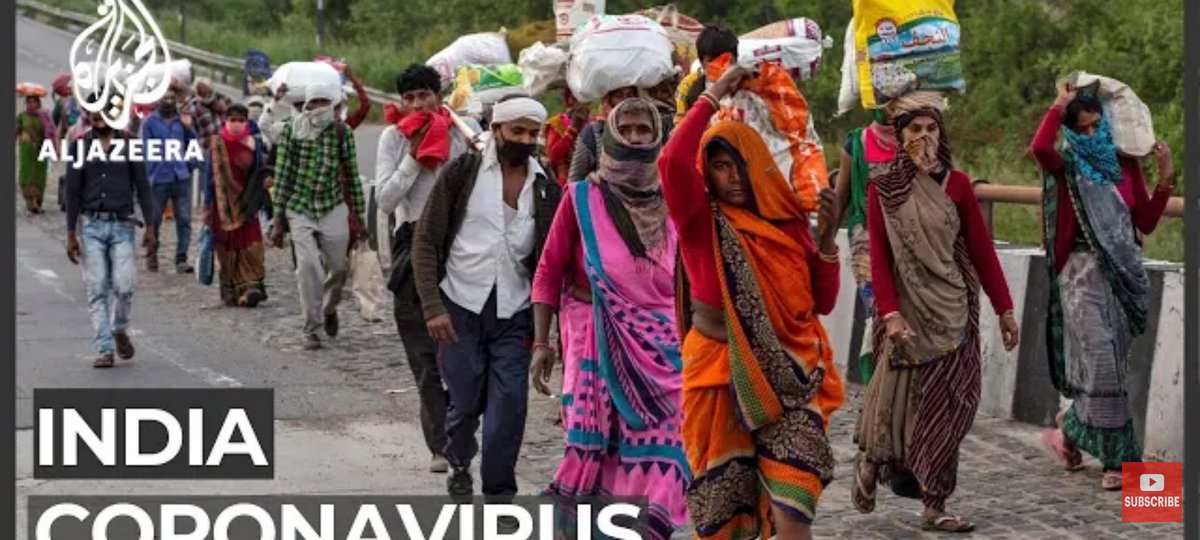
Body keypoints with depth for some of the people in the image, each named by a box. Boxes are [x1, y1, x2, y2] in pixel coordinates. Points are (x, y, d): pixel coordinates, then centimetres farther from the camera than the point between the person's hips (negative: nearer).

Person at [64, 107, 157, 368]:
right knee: (97, 291, -2)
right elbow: (73, 192, 7)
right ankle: (104, 350, 1)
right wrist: (71, 234, 3)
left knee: (124, 287, -11)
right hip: (92, 224, 1)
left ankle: (120, 331, 17)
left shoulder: (129, 143, 5)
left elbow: (142, 186, 5)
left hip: (122, 224, -1)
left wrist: (149, 226, -1)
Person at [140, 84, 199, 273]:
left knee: (184, 220, -4)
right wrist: (148, 176, -7)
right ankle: (151, 256, 23)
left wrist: (189, 128, -6)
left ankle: (181, 259, -4)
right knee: (154, 220, 7)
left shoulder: (183, 119, 10)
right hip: (159, 179, -2)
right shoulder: (150, 122, 2)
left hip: (182, 178, 2)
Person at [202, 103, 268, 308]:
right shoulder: (217, 144, 1)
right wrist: (208, 206, -1)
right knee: (227, 247, 2)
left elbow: (259, 174, 9)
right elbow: (210, 175, 3)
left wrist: (256, 203, 0)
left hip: (245, 204, 0)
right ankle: (230, 291, 10)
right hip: (223, 204, 0)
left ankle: (250, 287, -12)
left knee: (250, 246, -10)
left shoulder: (253, 144, 4)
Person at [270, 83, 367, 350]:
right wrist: (278, 217, -3)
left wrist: (358, 215, 6)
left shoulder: (341, 132, 0)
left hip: (334, 208, 1)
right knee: (308, 267, -11)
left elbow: (351, 174, 5)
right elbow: (282, 175, -1)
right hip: (299, 209, -1)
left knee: (337, 267, 6)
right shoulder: (291, 130, -2)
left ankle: (329, 308, 37)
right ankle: (311, 329, -2)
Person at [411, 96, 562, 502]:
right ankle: (459, 466, 36)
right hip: (461, 309, -1)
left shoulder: (546, 189, 4)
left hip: (514, 316, 1)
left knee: (509, 408, -6)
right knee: (465, 403, 7)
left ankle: (499, 494, 6)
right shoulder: (463, 173, -2)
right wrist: (433, 306, -11)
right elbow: (426, 242, -2)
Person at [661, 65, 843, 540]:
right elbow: (672, 162, -23)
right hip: (721, 372, -1)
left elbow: (822, 303, 8)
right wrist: (713, 97, -14)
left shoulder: (788, 221, 7)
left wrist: (827, 239, -6)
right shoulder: (702, 221, -3)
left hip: (786, 375, 1)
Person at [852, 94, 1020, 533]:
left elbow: (981, 249, 4)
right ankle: (870, 464, 31)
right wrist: (890, 314, -18)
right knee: (897, 399, 1)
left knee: (946, 406, 0)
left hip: (952, 310, 2)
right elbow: (879, 259, -6)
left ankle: (934, 506, 6)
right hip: (906, 307, -2)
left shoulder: (956, 184, 3)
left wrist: (1004, 308, 3)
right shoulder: (882, 188, -2)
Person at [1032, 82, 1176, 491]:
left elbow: (1146, 223, 7)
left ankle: (1069, 432, 27)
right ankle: (1118, 458, -3)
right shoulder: (1067, 169, -1)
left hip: (1122, 274, 5)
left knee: (1108, 366, 8)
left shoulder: (1125, 166, 10)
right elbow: (1039, 147, -25)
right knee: (1102, 362, -12)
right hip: (1084, 274, -5)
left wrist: (1165, 180, -3)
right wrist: (1060, 105, -14)